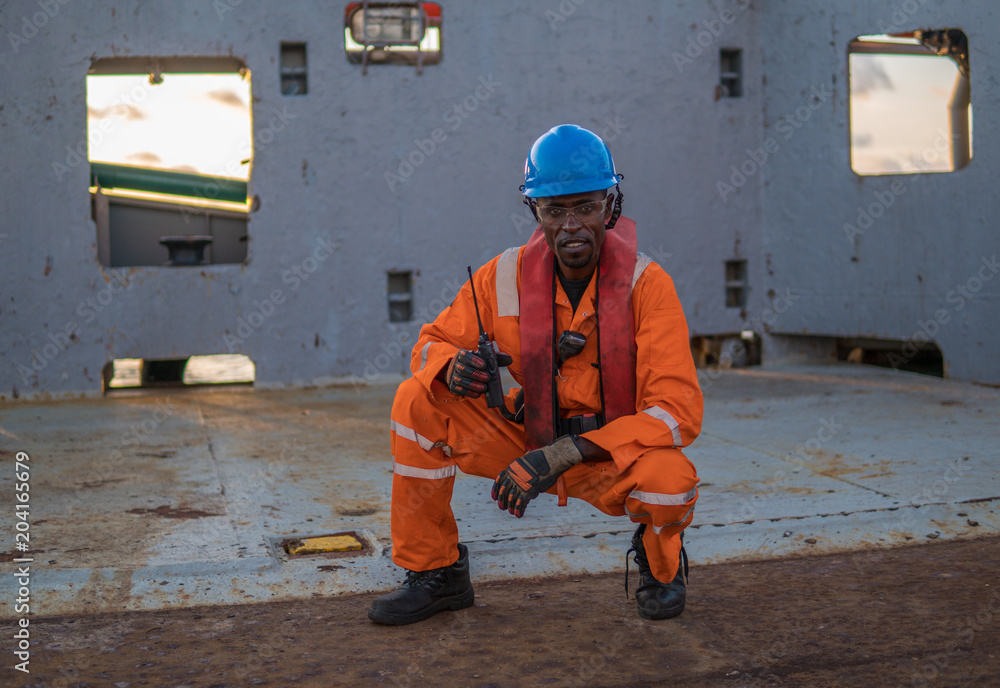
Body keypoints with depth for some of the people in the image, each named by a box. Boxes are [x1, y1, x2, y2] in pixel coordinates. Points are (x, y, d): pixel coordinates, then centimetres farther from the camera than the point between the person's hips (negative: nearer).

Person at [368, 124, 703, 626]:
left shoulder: (645, 284, -20)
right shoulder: (508, 275, -12)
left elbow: (678, 411, -26)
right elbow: (433, 342, 1)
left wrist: (563, 454, -34)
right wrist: (453, 366, -27)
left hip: (616, 457, -3)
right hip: (531, 442, 3)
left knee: (671, 480, -36)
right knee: (418, 401, -16)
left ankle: (661, 563, 4)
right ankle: (436, 574, 0)